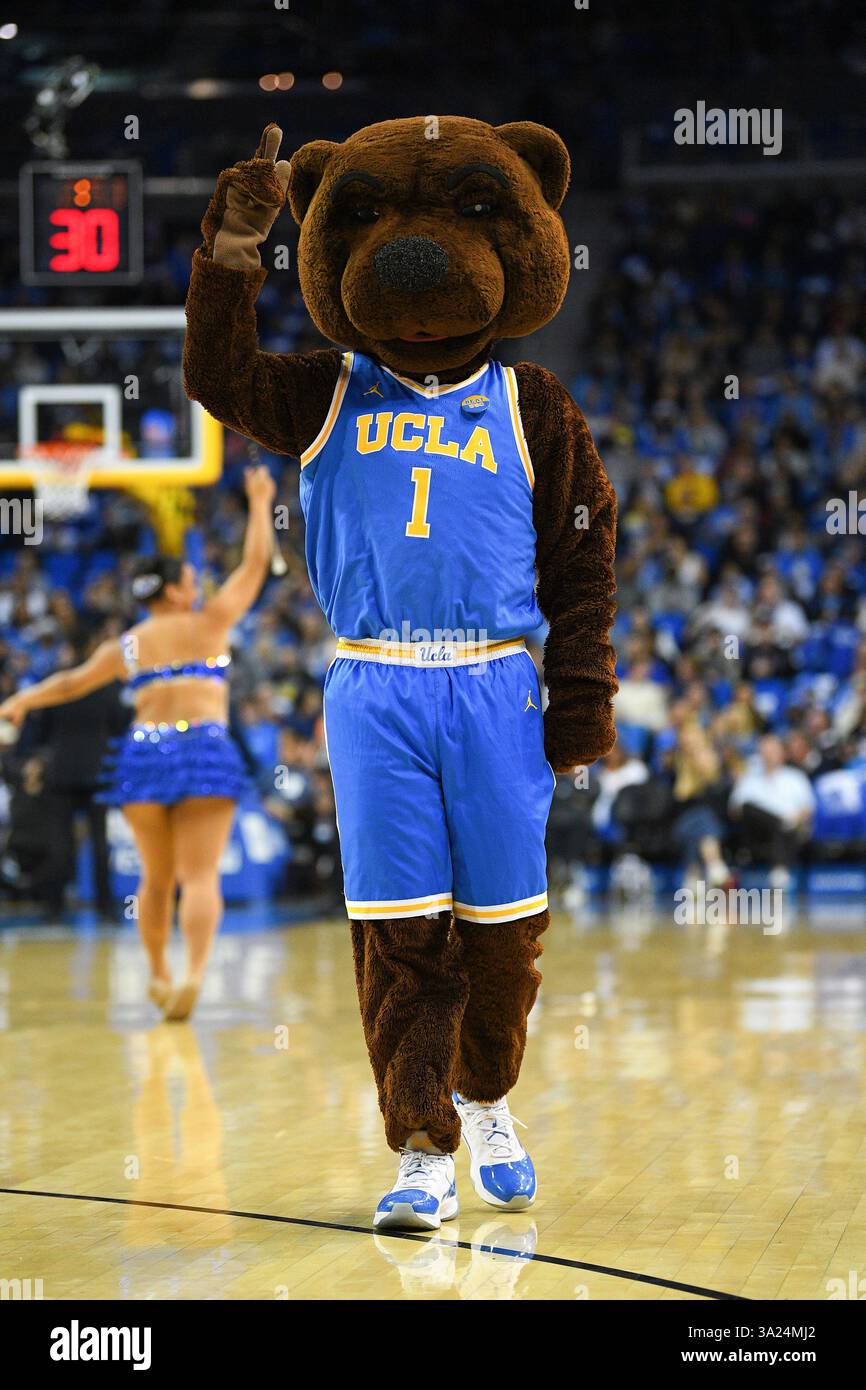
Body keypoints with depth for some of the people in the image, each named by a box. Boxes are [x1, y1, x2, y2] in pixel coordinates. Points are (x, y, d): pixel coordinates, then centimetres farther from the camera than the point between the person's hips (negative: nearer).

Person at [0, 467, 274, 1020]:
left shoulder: (127, 645, 13)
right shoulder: (209, 623, 5)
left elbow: (73, 681, 24)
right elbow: (255, 563, 11)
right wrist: (259, 505, 22)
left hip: (144, 754, 3)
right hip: (206, 752, -3)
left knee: (157, 877, 17)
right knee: (201, 875, -10)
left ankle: (159, 975, 28)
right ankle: (195, 973, -29)